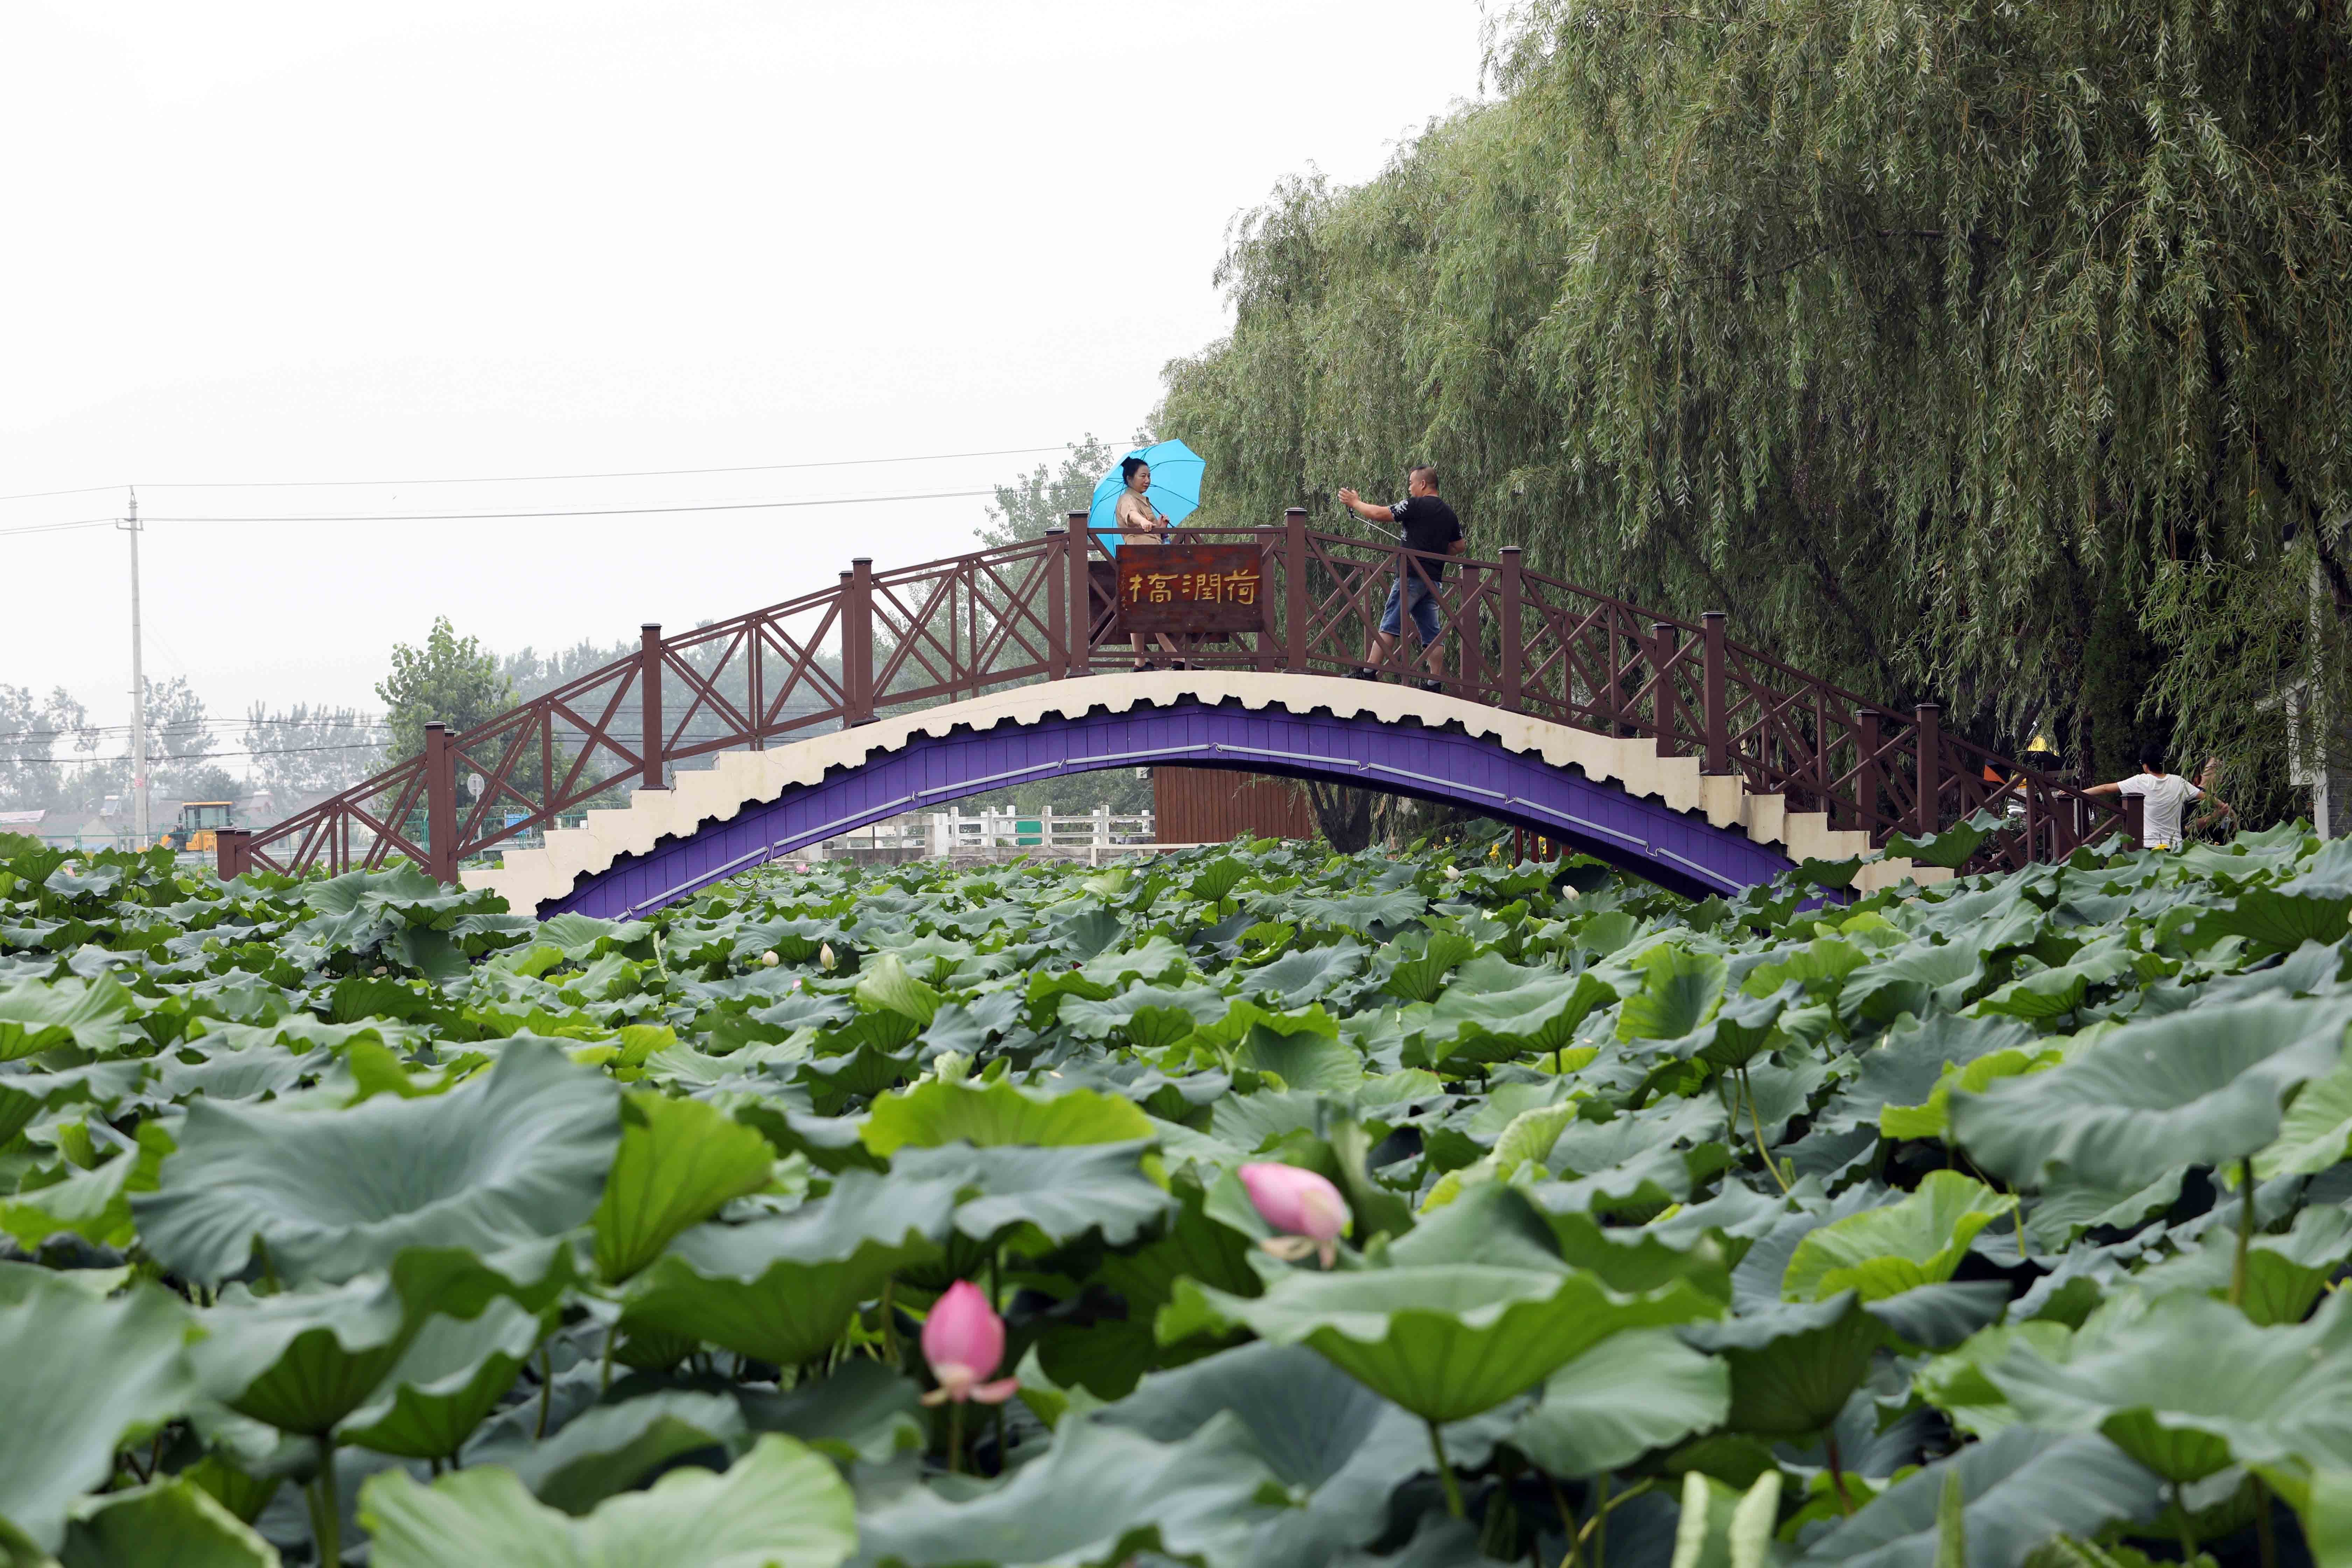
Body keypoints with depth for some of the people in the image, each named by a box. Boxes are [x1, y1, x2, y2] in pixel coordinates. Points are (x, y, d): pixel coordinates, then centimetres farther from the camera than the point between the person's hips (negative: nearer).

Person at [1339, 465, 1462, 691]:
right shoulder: (1449, 513, 14)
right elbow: (1458, 547, 22)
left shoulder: (1416, 505, -8)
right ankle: (1434, 683, 1)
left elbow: (1378, 514, -7)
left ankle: (1369, 672, -10)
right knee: (1431, 632, 6)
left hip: (1411, 576, -7)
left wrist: (1354, 503, 7)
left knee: (1389, 626, -7)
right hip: (1434, 579, 7)